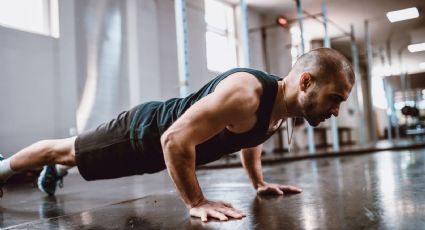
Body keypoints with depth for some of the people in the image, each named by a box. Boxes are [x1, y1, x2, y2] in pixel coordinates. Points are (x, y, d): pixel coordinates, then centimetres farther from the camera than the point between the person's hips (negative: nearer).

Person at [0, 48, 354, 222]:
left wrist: (259, 182, 8)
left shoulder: (281, 108, -8)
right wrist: (197, 203, -35)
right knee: (65, 152, 17)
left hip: (164, 138, 8)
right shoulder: (245, 94, -39)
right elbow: (176, 139, -41)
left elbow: (248, 138, 14)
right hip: (143, 133, -7)